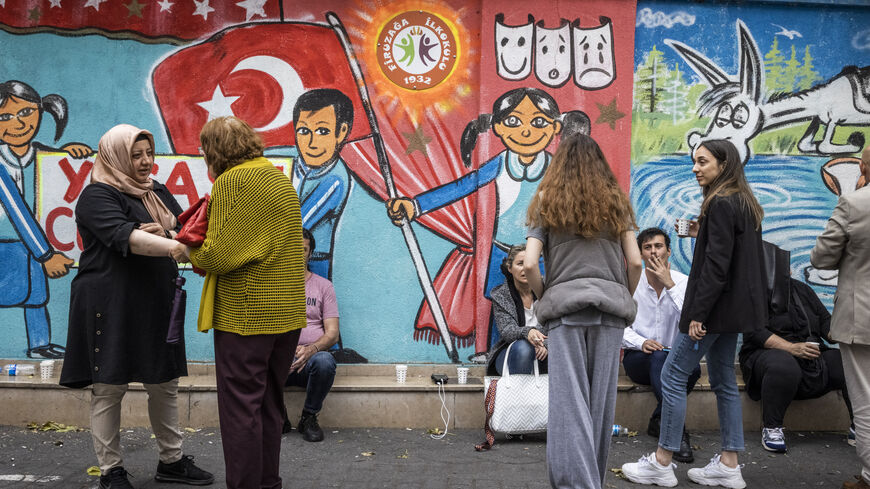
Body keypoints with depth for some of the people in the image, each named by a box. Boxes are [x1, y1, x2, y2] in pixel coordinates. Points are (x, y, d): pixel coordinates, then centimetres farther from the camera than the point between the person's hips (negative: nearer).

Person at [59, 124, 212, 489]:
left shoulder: (158, 193, 14)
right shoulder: (97, 196, -9)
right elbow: (125, 237, -24)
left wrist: (164, 234, -12)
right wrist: (179, 247, -35)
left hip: (155, 305, 7)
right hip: (111, 306, -7)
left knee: (165, 384, 11)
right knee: (109, 389, 2)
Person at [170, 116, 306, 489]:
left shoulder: (232, 182, -12)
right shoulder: (280, 179, 15)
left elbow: (219, 254, -18)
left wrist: (188, 253, 1)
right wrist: (204, 250, 15)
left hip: (246, 314, -9)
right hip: (286, 314, 9)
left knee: (240, 407, 0)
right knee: (268, 405, 17)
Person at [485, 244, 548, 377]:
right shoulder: (500, 296, -1)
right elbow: (506, 330, -14)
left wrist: (545, 345, -23)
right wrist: (527, 332, -38)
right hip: (509, 353, -1)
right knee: (523, 347, -36)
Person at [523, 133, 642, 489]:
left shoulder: (546, 204, 7)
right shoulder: (616, 202, 11)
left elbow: (529, 264, -4)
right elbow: (635, 261, 4)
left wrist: (543, 297, 12)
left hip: (565, 303, -2)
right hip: (610, 304, 2)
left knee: (570, 401, -3)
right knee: (601, 400, 10)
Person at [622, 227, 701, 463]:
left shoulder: (682, 282, -3)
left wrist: (670, 284, -23)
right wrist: (641, 342, -22)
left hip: (674, 358, 1)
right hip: (637, 359, -1)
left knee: (693, 367, -32)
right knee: (659, 357, -36)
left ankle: (659, 421, -14)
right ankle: (676, 431, -37)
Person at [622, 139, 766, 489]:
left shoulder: (721, 204, -15)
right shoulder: (745, 203, 14)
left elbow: (717, 263, -21)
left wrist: (698, 313, -21)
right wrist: (702, 234, 8)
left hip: (716, 304, -10)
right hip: (734, 307, 10)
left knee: (673, 376, -3)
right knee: (724, 380, 12)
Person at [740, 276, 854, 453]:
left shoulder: (802, 289, 20)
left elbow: (826, 320, 15)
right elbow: (755, 332, -13)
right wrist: (791, 348, -25)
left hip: (815, 356, 6)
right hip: (770, 354, -5)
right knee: (783, 366, -40)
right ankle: (771, 428, -24)